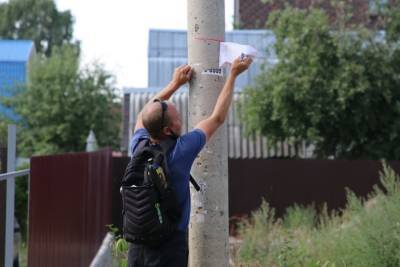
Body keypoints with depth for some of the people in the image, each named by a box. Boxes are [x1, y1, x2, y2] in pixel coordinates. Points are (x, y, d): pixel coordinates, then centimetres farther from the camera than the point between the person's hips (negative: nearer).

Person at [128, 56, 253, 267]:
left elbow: (143, 115, 22)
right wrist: (233, 75, 7)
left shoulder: (138, 146, -2)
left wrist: (175, 84, 28)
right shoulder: (179, 152, -15)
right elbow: (217, 118, -3)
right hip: (169, 244, -6)